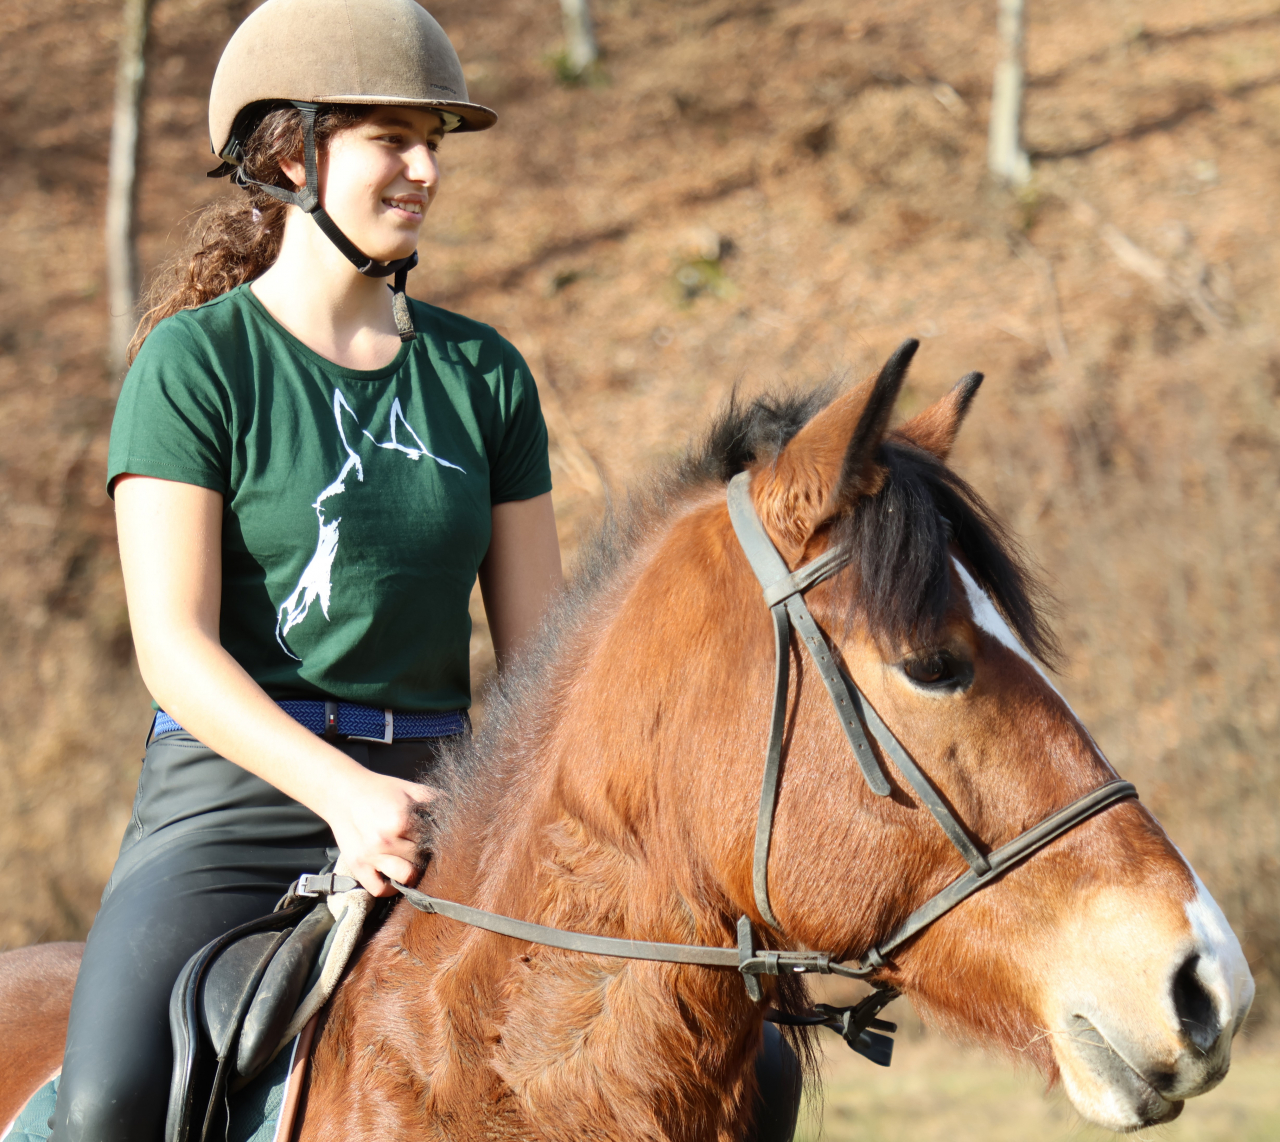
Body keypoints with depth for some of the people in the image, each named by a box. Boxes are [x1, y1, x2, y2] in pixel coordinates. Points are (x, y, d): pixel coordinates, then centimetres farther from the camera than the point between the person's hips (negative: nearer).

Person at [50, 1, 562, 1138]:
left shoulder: (483, 372, 11)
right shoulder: (195, 361, -3)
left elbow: (538, 641, 11)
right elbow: (174, 647, -12)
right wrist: (342, 791, -25)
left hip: (436, 797, 5)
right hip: (234, 795, -5)